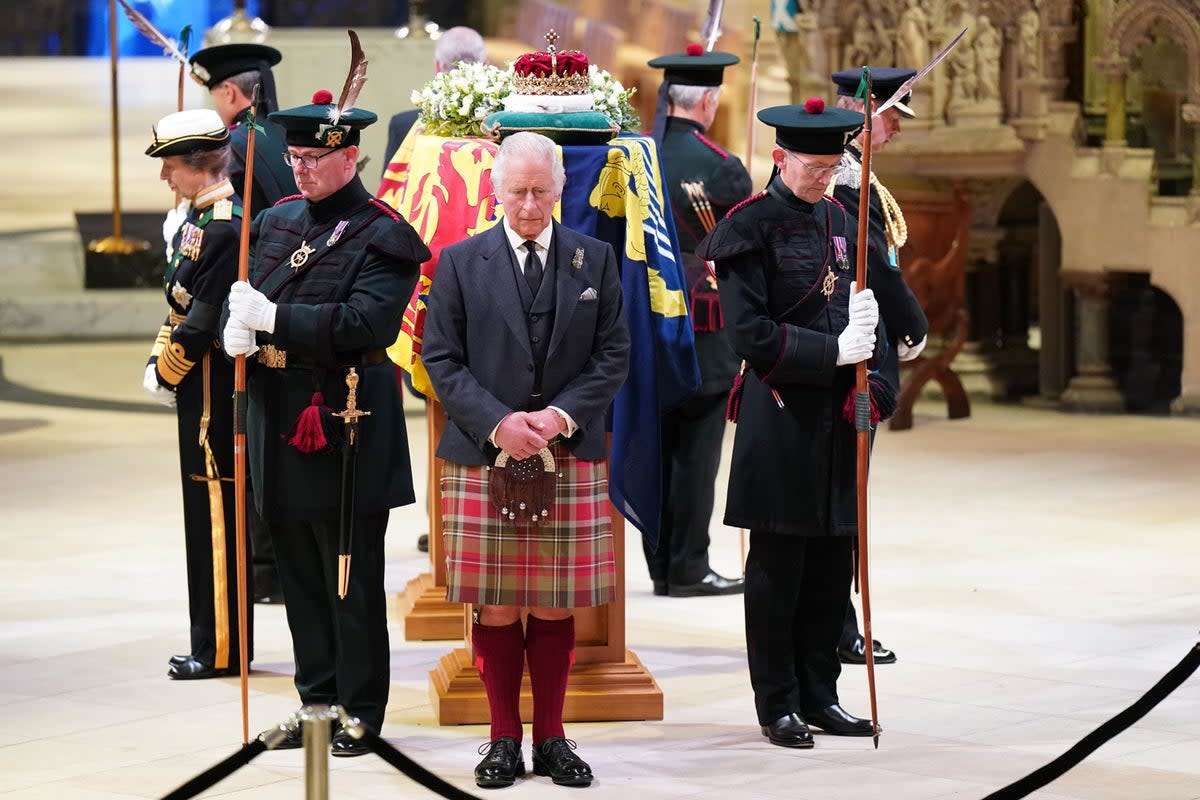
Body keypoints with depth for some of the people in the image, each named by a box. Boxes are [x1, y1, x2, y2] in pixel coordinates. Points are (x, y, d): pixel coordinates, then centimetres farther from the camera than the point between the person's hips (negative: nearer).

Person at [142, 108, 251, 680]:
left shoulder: (226, 226, -19)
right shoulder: (199, 216, 12)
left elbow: (204, 318, -21)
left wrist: (168, 374, -10)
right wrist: (158, 361, 6)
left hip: (213, 391, -10)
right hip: (201, 389, 10)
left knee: (216, 514, -3)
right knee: (207, 512, 14)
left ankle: (222, 649, 3)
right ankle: (215, 642, 22)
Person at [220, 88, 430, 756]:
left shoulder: (380, 237, -10)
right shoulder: (278, 221, 12)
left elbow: (367, 325, -23)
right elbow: (249, 296, 15)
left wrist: (274, 317, -23)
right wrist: (239, 329, -9)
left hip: (346, 431, -7)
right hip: (280, 422, 7)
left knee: (353, 585, 1)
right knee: (301, 577, 14)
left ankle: (359, 714, 9)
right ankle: (318, 699, 23)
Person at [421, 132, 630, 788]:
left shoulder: (595, 260, 8)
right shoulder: (460, 262, 4)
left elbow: (613, 354, 5)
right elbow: (442, 360, 1)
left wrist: (561, 415, -10)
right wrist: (497, 423, -12)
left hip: (570, 460, 1)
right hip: (484, 459, -1)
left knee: (557, 606, 4)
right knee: (495, 607, 1)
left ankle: (551, 736, 14)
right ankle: (504, 738, 11)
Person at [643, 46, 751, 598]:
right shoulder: (721, 168, -14)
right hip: (706, 326, -6)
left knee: (658, 445, 12)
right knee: (697, 450, 0)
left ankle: (661, 566, 17)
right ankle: (688, 568, 2)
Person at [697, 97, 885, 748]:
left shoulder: (838, 220, 12)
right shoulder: (751, 228, -8)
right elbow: (752, 334, -14)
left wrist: (864, 323, -2)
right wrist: (832, 351, -19)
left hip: (836, 413, 6)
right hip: (779, 416, -6)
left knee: (830, 563, 9)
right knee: (777, 565, 0)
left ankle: (819, 695, 18)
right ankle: (778, 706, 8)